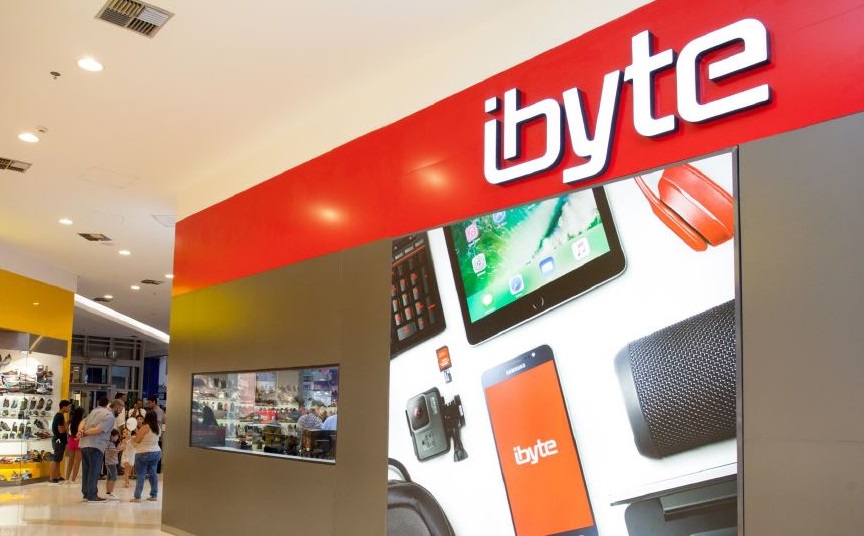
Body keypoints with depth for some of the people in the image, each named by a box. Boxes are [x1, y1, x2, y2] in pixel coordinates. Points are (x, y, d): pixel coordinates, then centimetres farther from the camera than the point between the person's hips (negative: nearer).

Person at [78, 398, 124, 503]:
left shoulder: (96, 410, 17)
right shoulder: (110, 416, -11)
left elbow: (83, 422, 15)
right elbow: (98, 429, -19)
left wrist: (81, 431, -2)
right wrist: (85, 433, -8)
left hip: (84, 444, 8)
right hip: (95, 447, -8)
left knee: (86, 471, 14)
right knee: (94, 472, 0)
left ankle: (86, 494, 22)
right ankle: (92, 496, 3)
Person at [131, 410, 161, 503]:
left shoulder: (145, 428, -14)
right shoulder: (158, 428, 7)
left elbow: (136, 440, -10)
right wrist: (138, 432, 21)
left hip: (144, 453, -7)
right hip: (156, 452, 7)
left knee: (141, 475, -4)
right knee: (153, 473, 10)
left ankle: (137, 497, -4)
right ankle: (154, 495, 12)